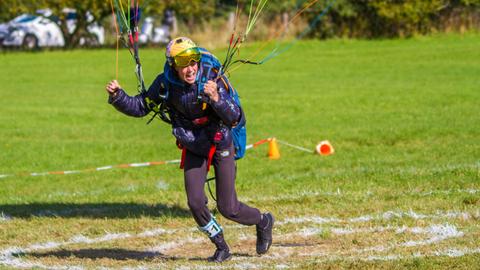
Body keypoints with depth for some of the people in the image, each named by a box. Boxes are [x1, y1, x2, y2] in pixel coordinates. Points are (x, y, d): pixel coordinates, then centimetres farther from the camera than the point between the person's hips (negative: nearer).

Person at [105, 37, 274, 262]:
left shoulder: (213, 78, -26)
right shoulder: (165, 83, -16)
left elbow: (235, 119, -31)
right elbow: (140, 107, -4)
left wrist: (216, 99, -49)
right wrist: (117, 96, -21)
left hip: (221, 145, -3)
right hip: (193, 148, 3)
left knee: (228, 208, -2)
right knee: (195, 203, -10)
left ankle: (264, 222, 30)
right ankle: (221, 248, 12)